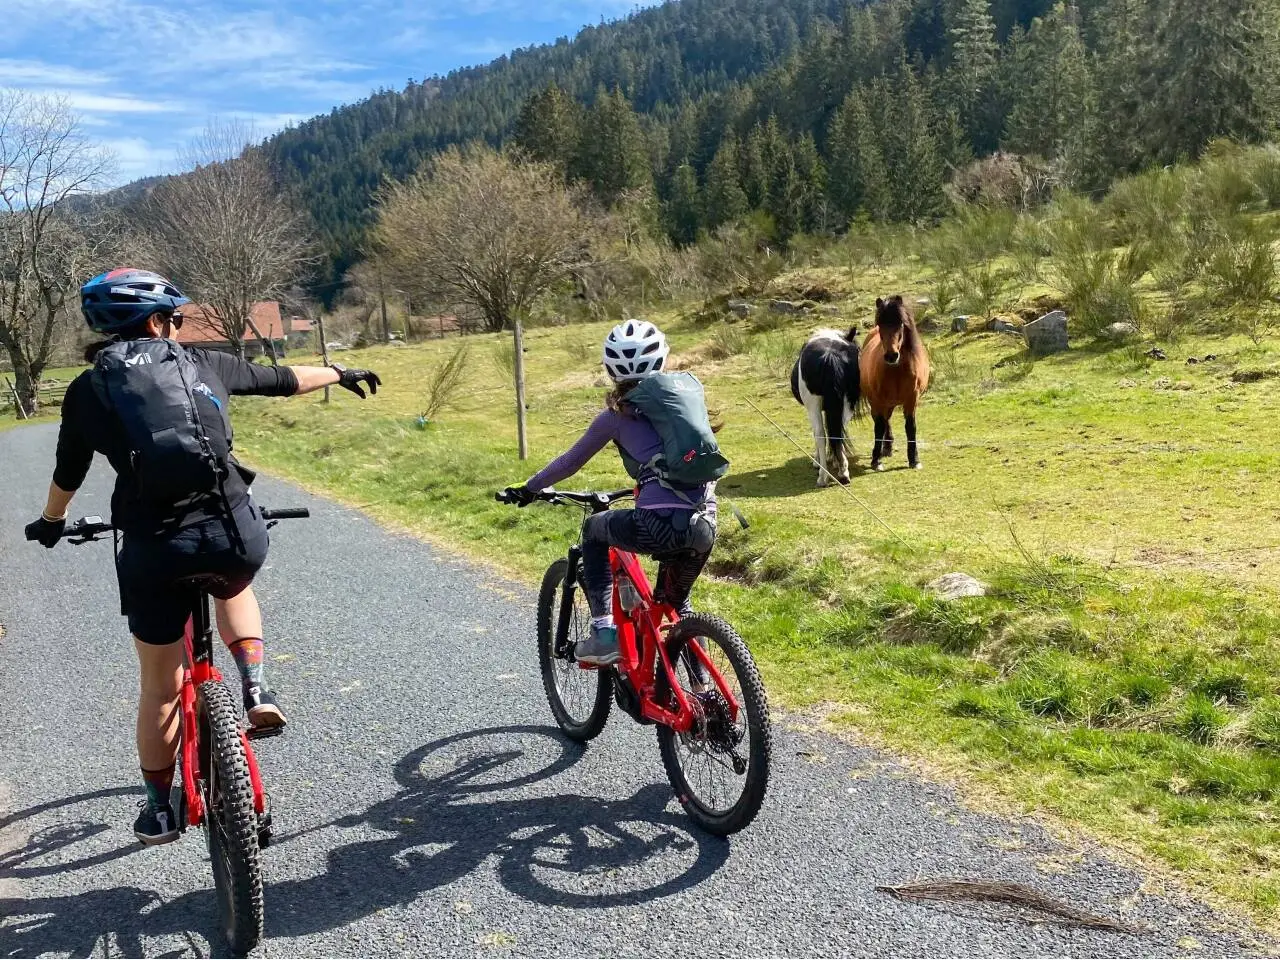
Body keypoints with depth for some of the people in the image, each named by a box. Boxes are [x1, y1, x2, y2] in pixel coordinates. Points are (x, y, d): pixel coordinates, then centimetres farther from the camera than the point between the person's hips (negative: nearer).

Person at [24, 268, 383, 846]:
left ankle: (158, 809, 32)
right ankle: (255, 688, 17)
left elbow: (68, 473, 21)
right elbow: (284, 380, 25)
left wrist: (50, 523, 42)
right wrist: (343, 375, 43)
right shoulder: (201, 363, 11)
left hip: (152, 548, 0)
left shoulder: (88, 387, 10)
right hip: (234, 532, 0)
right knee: (233, 588, 37)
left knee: (160, 686, 18)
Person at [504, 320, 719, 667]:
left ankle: (604, 632, 17)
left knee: (593, 530, 27)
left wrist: (529, 489, 33)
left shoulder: (616, 413, 8)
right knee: (674, 602, 30)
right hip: (705, 525, 4)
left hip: (658, 525, -4)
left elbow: (571, 462, 18)